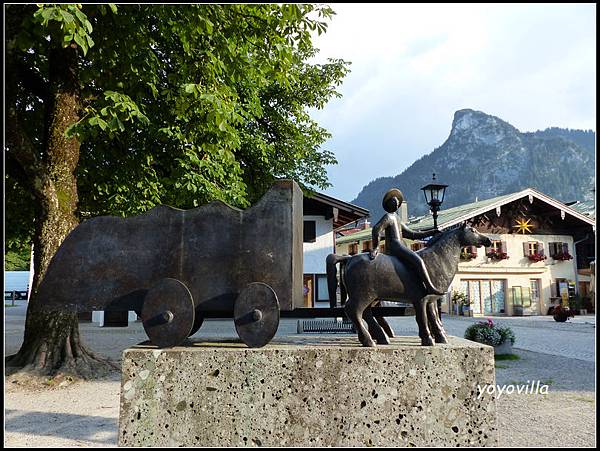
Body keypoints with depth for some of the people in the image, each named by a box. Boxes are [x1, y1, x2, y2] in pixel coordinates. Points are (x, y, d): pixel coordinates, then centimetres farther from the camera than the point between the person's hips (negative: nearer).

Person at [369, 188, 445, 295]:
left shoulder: (398, 221, 28)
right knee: (418, 260, -26)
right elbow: (376, 230, -13)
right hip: (394, 247, -11)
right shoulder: (388, 217, 0)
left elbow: (413, 235, 27)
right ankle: (430, 287, -35)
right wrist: (375, 248, -14)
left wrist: (431, 232, 22)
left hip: (400, 247, 11)